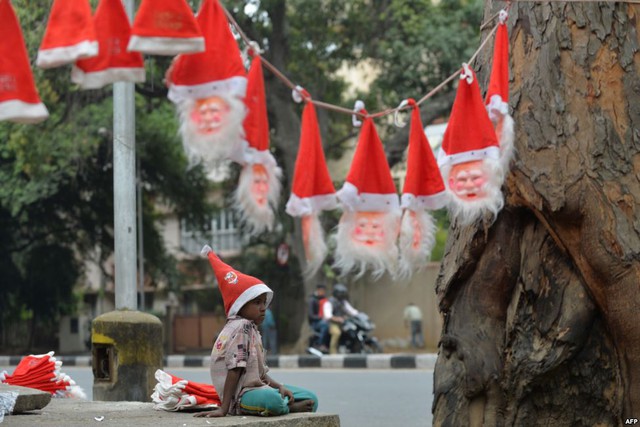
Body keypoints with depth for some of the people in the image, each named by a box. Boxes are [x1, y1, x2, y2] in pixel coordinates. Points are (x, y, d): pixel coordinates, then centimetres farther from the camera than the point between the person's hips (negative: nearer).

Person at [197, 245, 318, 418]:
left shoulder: (251, 329, 18)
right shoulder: (242, 326, -13)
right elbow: (235, 369, -21)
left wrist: (280, 387, -3)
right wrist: (224, 408, -26)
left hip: (257, 387, 10)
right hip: (242, 395, -10)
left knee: (310, 399, 9)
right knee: (272, 401, -40)